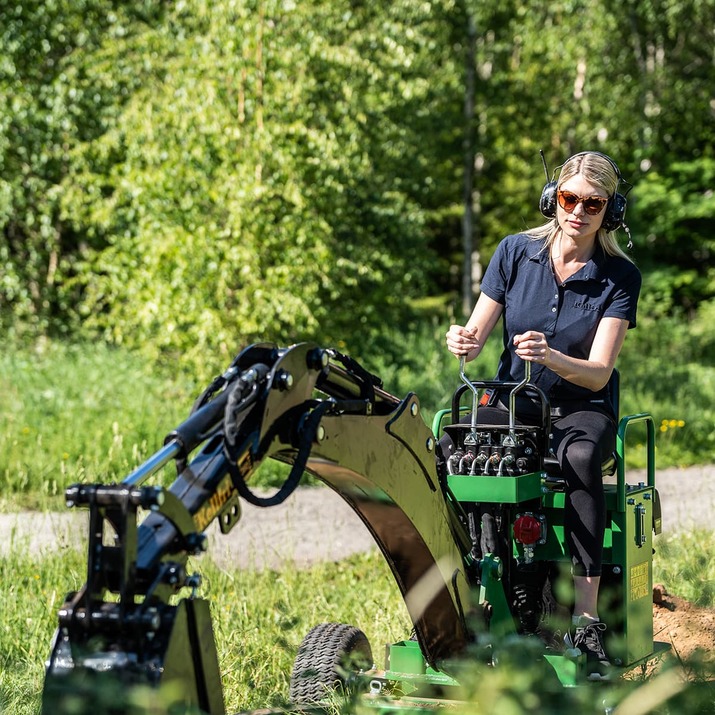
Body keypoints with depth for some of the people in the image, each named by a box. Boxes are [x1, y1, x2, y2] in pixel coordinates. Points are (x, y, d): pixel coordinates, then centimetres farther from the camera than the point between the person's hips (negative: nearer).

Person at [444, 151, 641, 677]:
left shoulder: (620, 276, -6)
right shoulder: (516, 253, 0)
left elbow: (598, 374, -14)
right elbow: (476, 336, 1)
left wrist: (550, 357, -35)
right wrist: (462, 340, -24)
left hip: (582, 411, -2)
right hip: (512, 403, 2)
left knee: (580, 458, -38)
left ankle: (586, 618, -37)